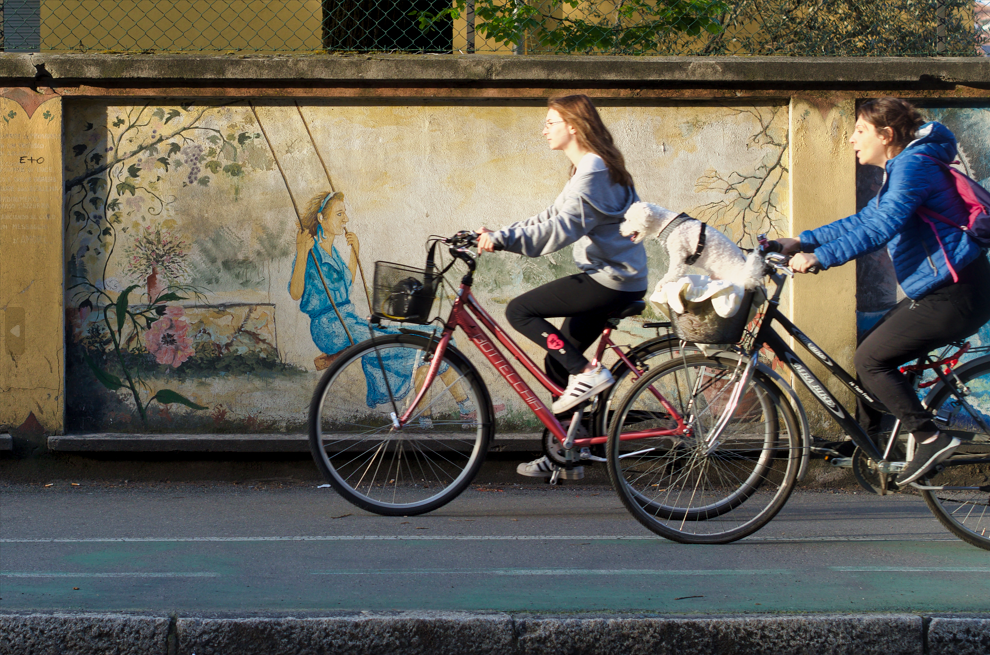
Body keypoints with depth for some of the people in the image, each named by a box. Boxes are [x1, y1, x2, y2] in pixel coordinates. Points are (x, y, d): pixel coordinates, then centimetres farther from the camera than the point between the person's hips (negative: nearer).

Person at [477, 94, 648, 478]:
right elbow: (552, 218, 17)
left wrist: (502, 240, -28)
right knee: (558, 362, 12)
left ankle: (587, 374, -11)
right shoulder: (589, 167, 18)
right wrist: (497, 236, 7)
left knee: (520, 311, -11)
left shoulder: (593, 170, -16)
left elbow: (561, 228, -26)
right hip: (614, 278, 10)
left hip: (611, 281, -10)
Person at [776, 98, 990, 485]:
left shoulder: (913, 167, -15)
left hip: (954, 297, -11)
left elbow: (879, 229, -26)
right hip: (940, 291, 11)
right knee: (871, 350, 16)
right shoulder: (902, 169, 18)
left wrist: (818, 258, -26)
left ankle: (931, 439, -8)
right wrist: (801, 241, 20)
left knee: (871, 360, -9)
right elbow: (863, 222, 24)